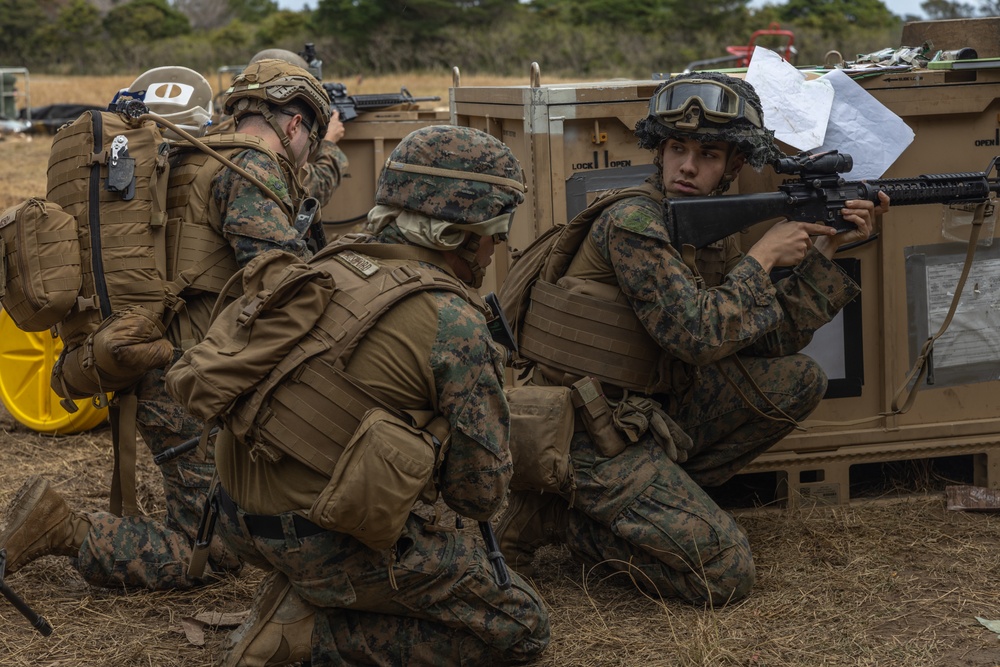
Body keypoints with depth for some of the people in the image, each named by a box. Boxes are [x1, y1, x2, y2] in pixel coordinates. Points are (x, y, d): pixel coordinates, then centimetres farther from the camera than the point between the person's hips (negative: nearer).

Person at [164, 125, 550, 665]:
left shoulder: (321, 268, 4)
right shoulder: (453, 322, -15)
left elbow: (189, 378, 10)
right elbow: (479, 494, -10)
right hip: (333, 547, -8)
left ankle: (284, 607, 12)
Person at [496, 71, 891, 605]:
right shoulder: (632, 222, -17)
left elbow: (772, 341, 8)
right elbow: (699, 334, -23)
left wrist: (825, 250, 4)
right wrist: (762, 257, -11)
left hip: (649, 416, 8)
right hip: (590, 435, -8)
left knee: (799, 380, 2)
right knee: (725, 575, -15)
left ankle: (662, 492, 3)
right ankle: (557, 517, -1)